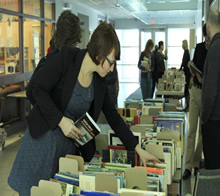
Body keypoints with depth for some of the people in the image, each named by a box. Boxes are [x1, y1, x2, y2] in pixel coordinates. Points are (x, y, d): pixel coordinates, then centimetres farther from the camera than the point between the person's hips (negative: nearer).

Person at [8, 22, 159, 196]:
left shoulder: (99, 82, 0)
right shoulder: (66, 58, -15)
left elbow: (113, 117, 6)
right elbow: (36, 88, -16)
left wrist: (138, 149, 4)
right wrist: (61, 120, -22)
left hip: (71, 144, 5)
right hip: (43, 138, -4)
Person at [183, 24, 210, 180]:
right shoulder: (199, 47, 1)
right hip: (195, 91, 4)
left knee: (203, 131, 8)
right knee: (192, 130, 2)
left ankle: (196, 163, 21)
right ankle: (188, 166, 5)